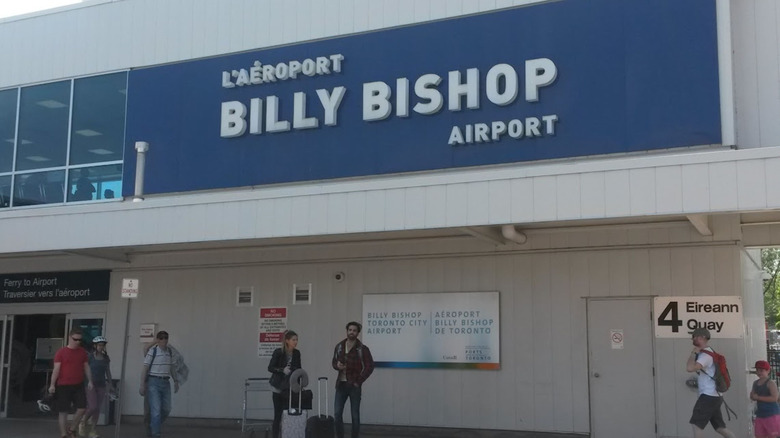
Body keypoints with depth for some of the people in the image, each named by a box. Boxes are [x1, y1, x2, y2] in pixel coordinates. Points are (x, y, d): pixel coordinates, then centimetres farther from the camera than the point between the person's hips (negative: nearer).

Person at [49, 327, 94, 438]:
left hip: (78, 385, 4)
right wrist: (52, 385, -12)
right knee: (63, 411, 1)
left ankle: (71, 429, 16)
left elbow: (86, 367, 13)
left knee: (82, 408, -4)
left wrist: (90, 381, 5)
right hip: (63, 386, -4)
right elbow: (56, 369, -7)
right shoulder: (61, 352, -4)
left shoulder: (82, 352, 8)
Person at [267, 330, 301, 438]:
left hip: (290, 387, 4)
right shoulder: (278, 352, -12)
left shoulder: (297, 353, 2)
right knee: (278, 414, -1)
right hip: (278, 387, -4)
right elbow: (270, 368, -11)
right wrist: (282, 370, -27)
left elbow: (298, 369, 10)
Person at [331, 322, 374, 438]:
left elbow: (370, 366, -8)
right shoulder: (339, 346, 7)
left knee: (355, 415, 3)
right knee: (337, 413, 1)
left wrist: (359, 381, -12)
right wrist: (337, 365, -8)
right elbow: (333, 362, 17)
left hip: (354, 386, -3)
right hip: (341, 385, 4)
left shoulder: (362, 349, -7)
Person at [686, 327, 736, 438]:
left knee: (696, 424, -10)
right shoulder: (707, 352, 18)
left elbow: (690, 368, -28)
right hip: (712, 395, 10)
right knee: (720, 427, 12)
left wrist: (693, 353, -14)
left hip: (709, 395, -10)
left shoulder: (705, 354, -14)